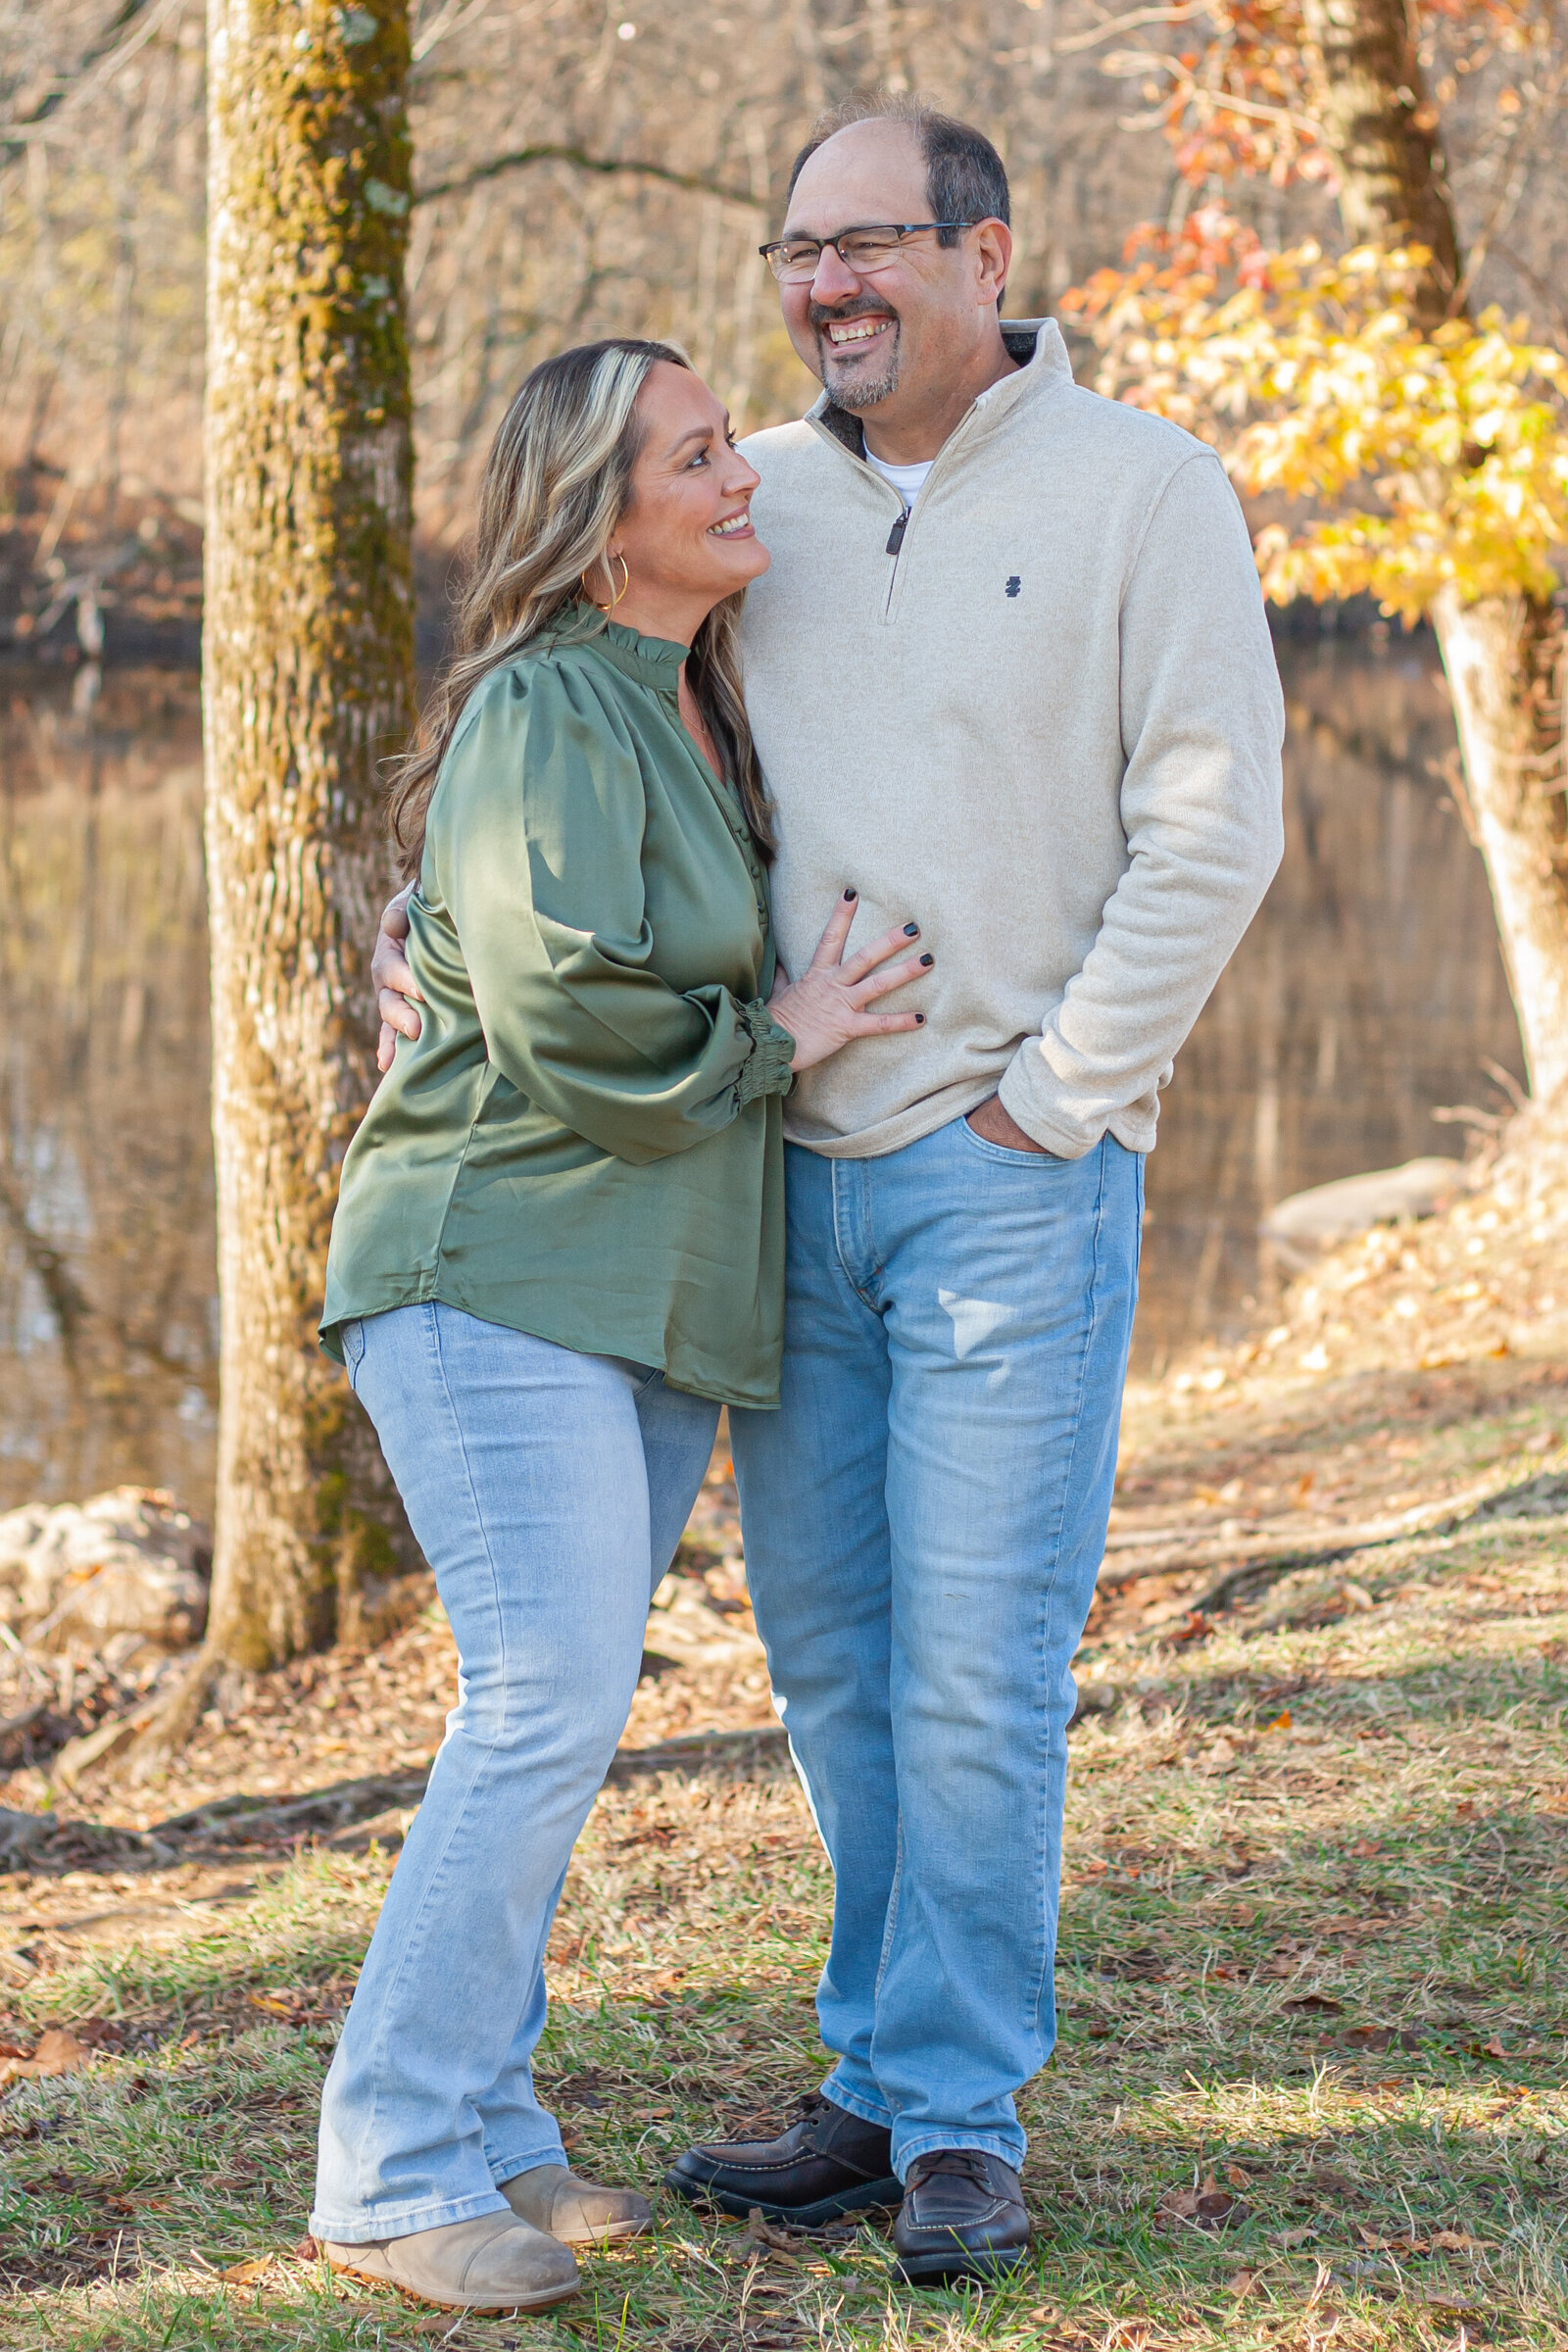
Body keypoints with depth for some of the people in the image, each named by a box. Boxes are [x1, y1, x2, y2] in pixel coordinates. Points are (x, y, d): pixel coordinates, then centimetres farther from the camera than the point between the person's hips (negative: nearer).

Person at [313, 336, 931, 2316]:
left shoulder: (702, 715, 18)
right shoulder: (546, 713, -12)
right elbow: (571, 1019, -20)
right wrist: (777, 1041, -7)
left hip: (652, 1298, 9)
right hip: (498, 1278, -9)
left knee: (558, 1718, 10)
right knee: (548, 1704, -14)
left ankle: (481, 2125, 19)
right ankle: (389, 2171, -7)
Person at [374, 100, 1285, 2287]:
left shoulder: (1140, 489, -4)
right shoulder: (753, 501, 10)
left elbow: (1212, 828, -9)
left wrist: (1054, 1098, -11)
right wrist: (434, 917, 4)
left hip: (1016, 1180, -5)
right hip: (797, 1173, 5)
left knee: (977, 1670, -4)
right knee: (832, 1663, 10)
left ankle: (961, 2122, 8)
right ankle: (886, 2090, 21)